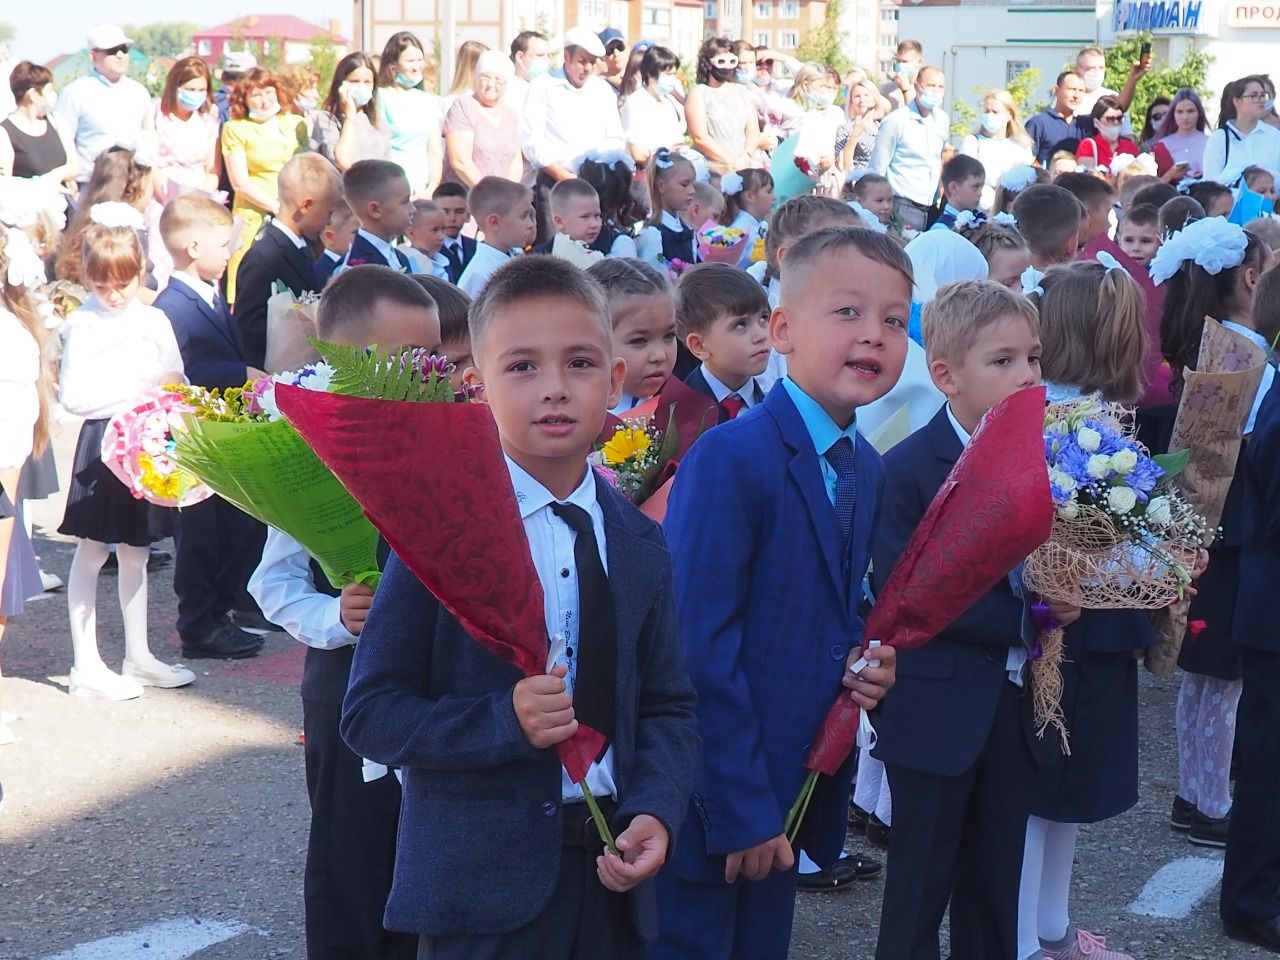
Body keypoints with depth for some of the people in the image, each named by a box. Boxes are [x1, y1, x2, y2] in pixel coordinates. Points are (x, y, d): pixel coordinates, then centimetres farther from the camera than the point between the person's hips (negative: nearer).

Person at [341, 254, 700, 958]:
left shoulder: (639, 543, 6)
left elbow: (667, 706, 9)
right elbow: (369, 714, -9)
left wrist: (654, 813, -9)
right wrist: (503, 722, -23)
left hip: (609, 874, 4)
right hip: (480, 882, -4)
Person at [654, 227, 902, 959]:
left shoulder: (867, 470, 7)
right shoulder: (731, 458, -19)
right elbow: (701, 645, -21)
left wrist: (866, 660, -4)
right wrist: (739, 809, -19)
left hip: (796, 785, 7)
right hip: (716, 793, -7)